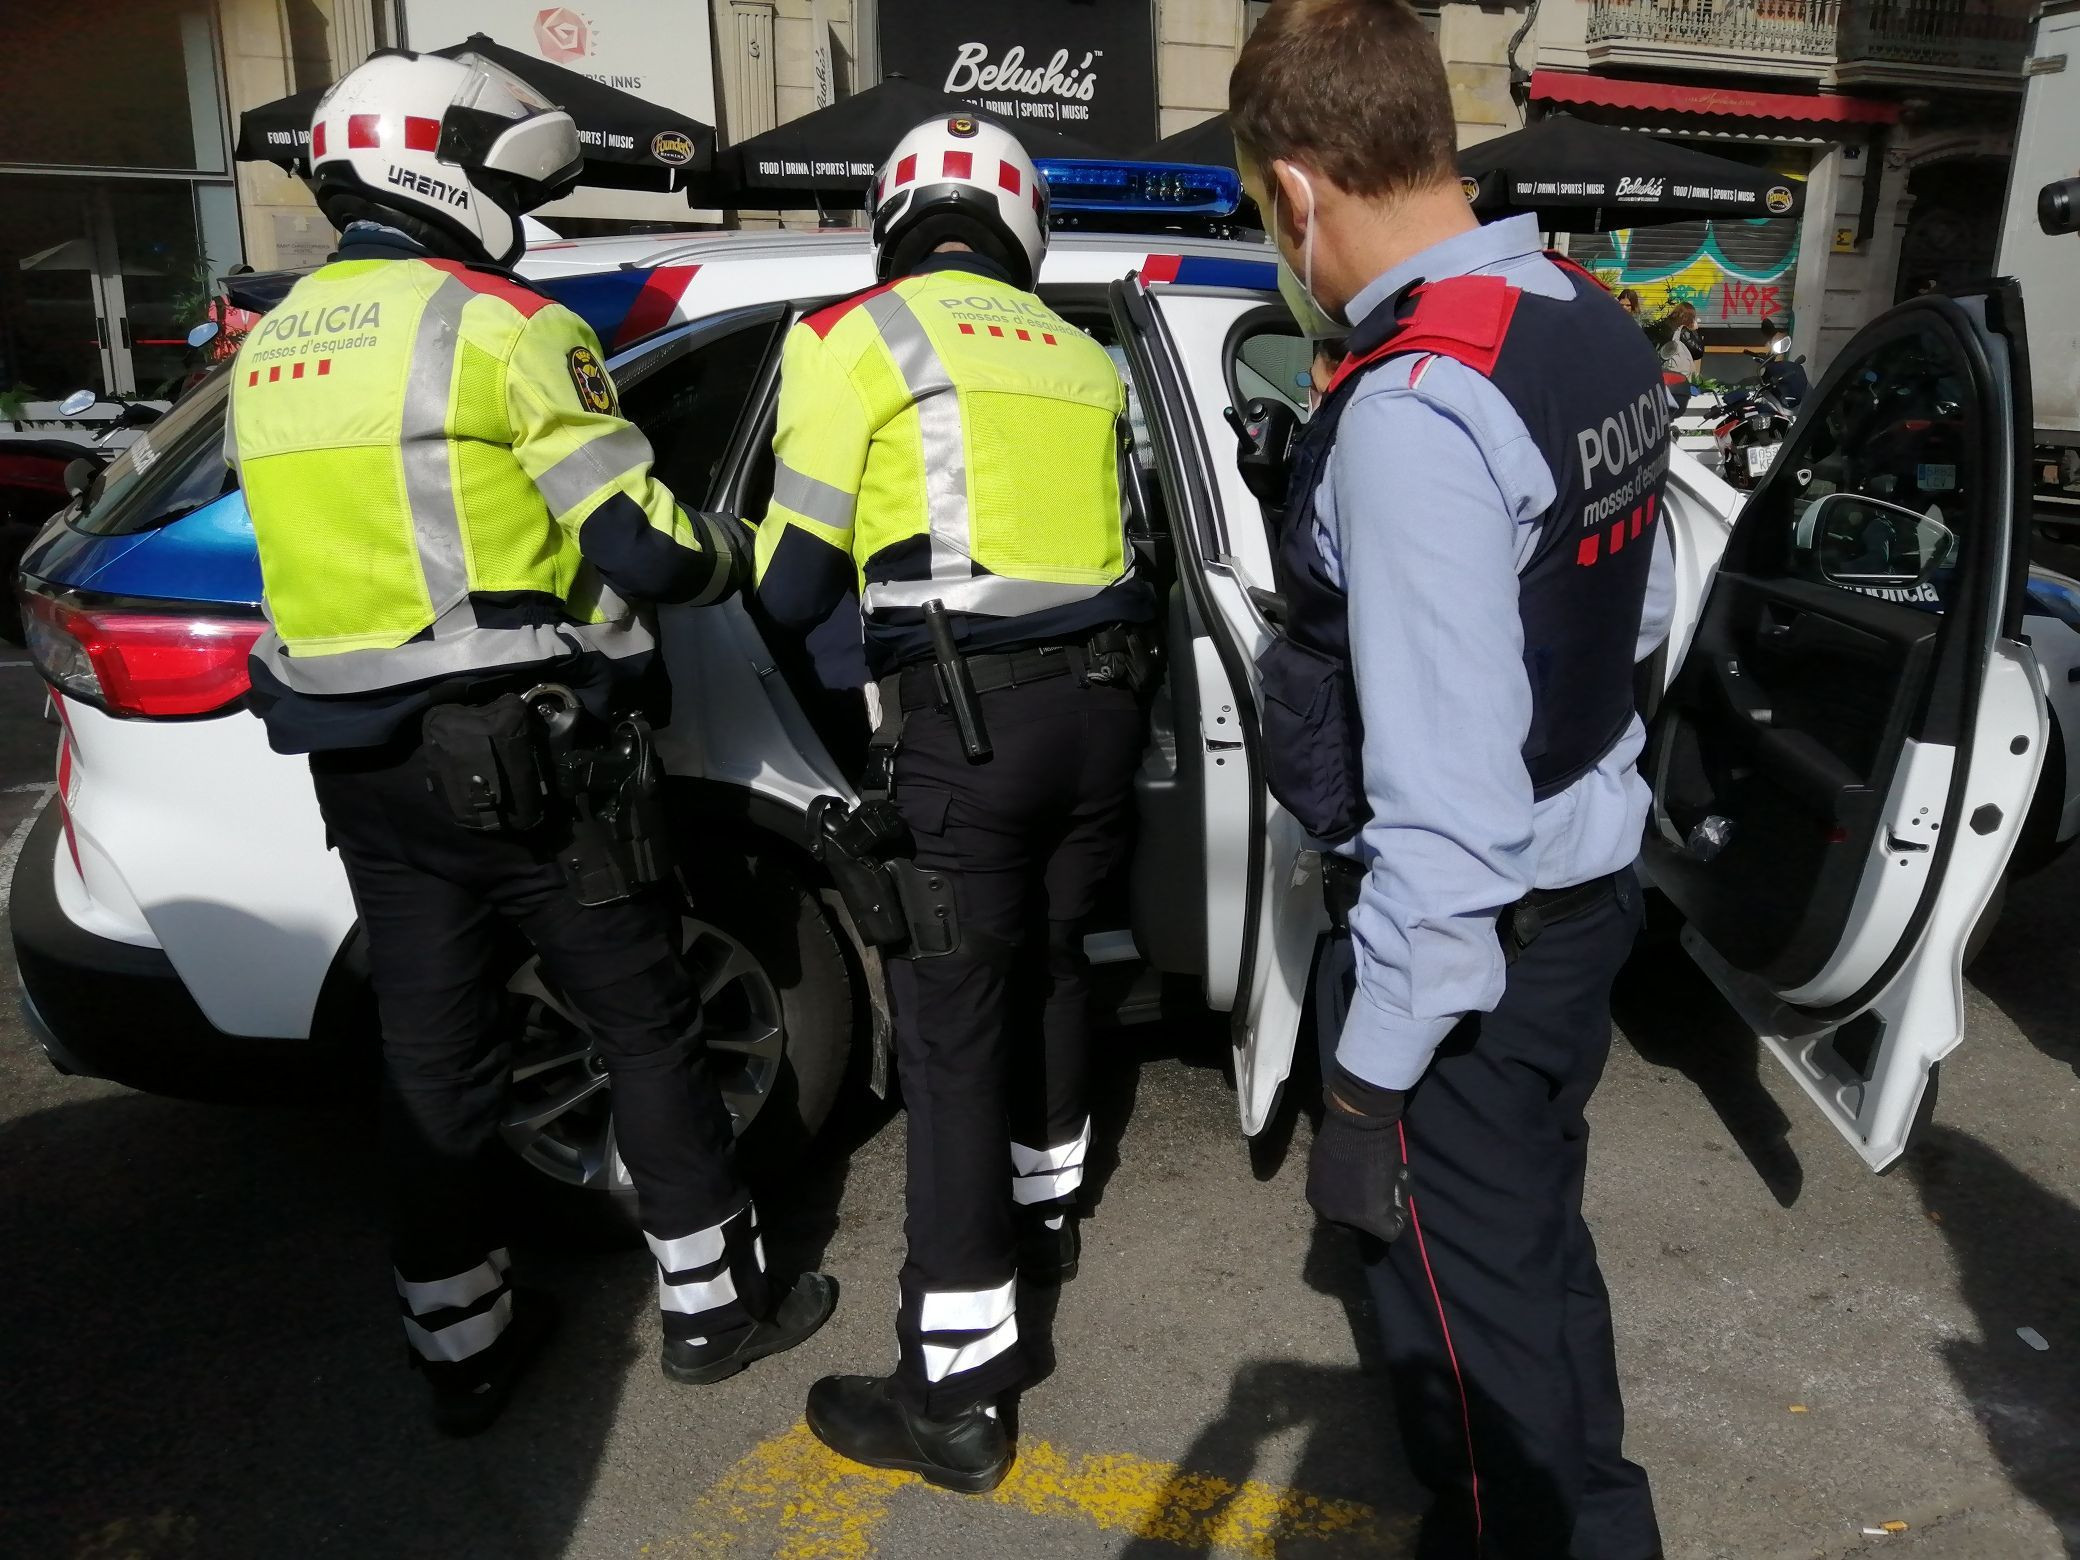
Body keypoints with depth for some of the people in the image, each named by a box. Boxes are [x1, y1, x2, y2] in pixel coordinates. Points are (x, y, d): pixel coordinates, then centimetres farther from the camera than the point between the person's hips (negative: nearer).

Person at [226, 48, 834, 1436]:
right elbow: (641, 544, -14)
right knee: (645, 1023, 7)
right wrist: (728, 552, 6)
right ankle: (711, 1302, 19)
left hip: (360, 761, 7)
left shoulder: (271, 349, 13)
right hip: (519, 750, -7)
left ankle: (461, 1343, 27)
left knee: (433, 1058, 14)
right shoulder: (502, 326, -10)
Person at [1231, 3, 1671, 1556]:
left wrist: (1374, 1070, -21)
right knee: (1542, 1248, 26)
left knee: (1469, 1314, 11)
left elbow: (1443, 796, -28)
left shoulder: (1412, 408, -27)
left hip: (1471, 939, -9)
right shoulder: (1600, 331, 3)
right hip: (1596, 882, 10)